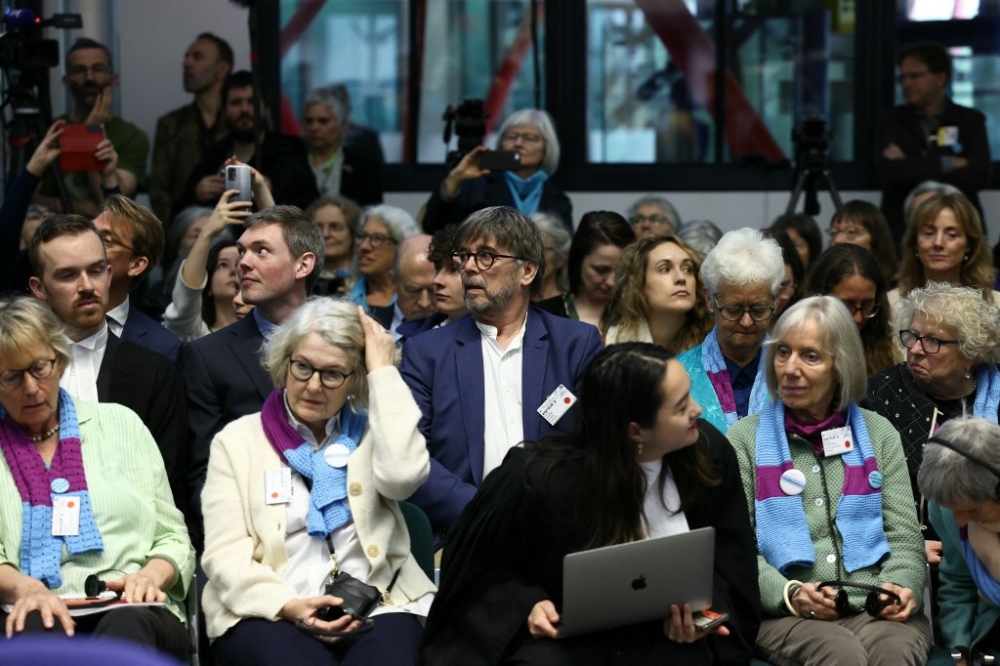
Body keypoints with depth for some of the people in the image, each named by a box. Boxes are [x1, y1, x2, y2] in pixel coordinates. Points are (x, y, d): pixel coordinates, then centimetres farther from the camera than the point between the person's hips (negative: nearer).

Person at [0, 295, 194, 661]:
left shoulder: (119, 424, 20)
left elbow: (173, 538, 18)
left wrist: (151, 575, -5)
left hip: (134, 611, 1)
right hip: (39, 616, 0)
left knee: (125, 627, -37)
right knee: (34, 632, -38)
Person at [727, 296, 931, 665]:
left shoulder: (879, 434, 17)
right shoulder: (745, 440, 10)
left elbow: (904, 537, 13)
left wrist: (903, 587, -10)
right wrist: (788, 594, -16)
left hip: (879, 609, 2)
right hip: (785, 616, -2)